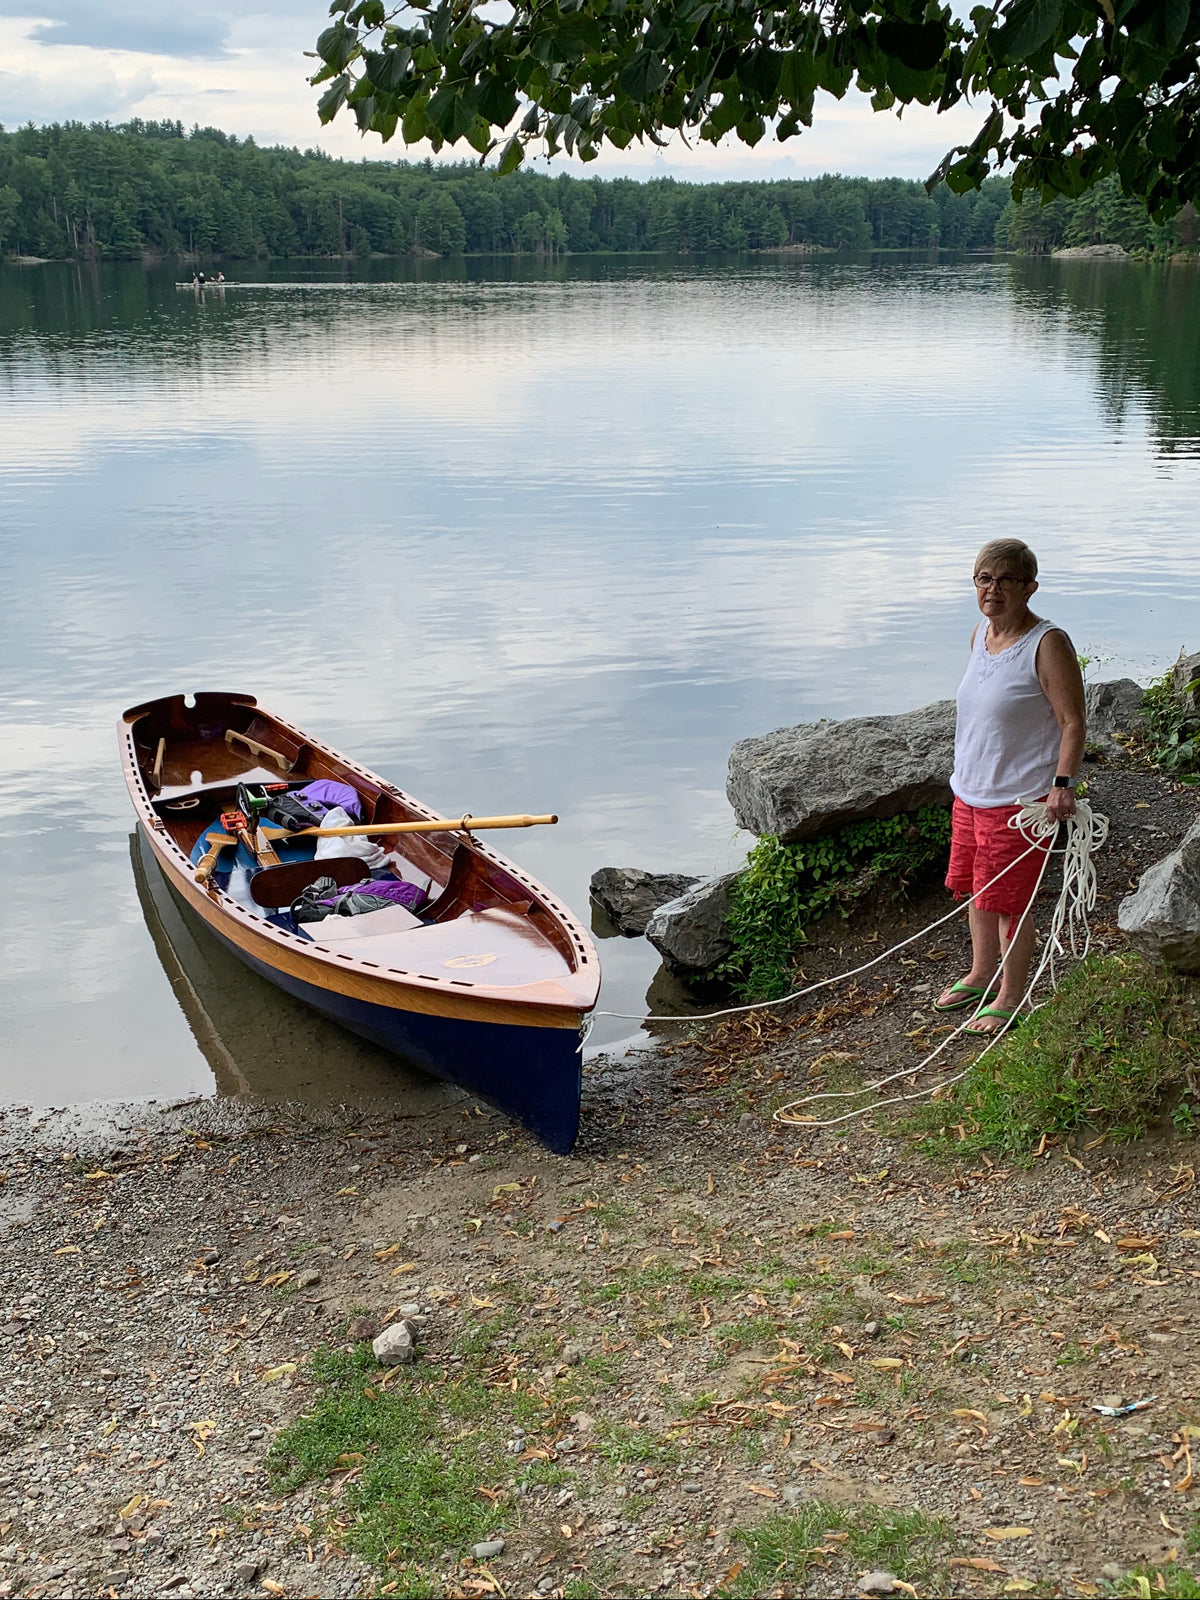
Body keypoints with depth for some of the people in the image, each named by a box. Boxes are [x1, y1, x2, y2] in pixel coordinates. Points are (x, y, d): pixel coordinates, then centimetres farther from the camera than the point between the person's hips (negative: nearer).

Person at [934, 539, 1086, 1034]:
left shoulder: (1048, 644, -17)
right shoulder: (980, 635, 7)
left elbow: (1073, 722, -16)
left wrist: (1062, 782, -27)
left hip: (1021, 799, -8)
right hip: (970, 791, 8)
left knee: (1007, 899, 1)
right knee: (974, 888, 20)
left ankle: (1011, 998, 19)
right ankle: (981, 975, 41)